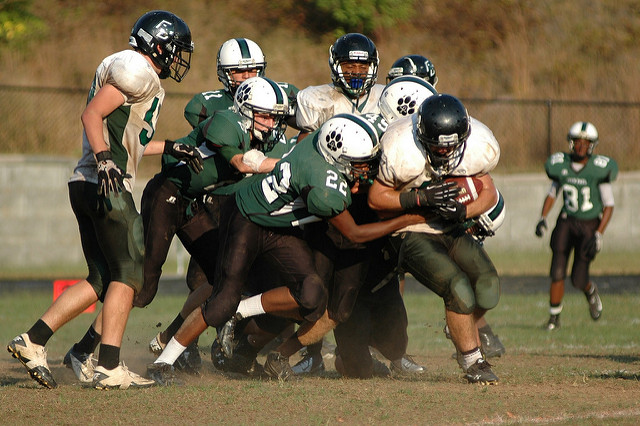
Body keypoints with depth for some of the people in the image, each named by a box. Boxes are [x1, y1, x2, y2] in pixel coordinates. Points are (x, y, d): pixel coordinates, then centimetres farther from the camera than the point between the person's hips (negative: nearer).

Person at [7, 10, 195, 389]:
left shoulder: (138, 73, 23)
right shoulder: (136, 69, -8)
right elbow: (93, 114, -17)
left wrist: (171, 149, 29)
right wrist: (105, 159, -26)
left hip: (88, 186, 10)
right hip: (107, 186, -10)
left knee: (102, 279, 10)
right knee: (128, 274, -7)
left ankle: (33, 341, 7)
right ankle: (110, 368, -10)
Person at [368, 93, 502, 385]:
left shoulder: (479, 147, -16)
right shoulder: (402, 151, -28)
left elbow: (488, 192, -1)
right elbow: (376, 199, -16)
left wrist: (464, 212, -23)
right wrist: (421, 198, -30)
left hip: (452, 230, 5)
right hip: (413, 233, -5)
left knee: (488, 290, -10)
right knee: (459, 290, -22)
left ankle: (467, 324, 26)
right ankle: (472, 362, 0)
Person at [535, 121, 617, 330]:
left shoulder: (599, 169, -14)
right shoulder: (560, 165, -3)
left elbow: (608, 205, -9)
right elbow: (552, 193, 14)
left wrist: (598, 235, -16)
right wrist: (543, 218, 1)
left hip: (590, 225, -3)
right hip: (566, 222, 3)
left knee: (578, 279, -4)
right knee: (557, 273, -7)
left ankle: (591, 291, 33)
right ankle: (554, 318, 8)